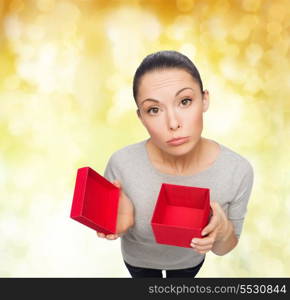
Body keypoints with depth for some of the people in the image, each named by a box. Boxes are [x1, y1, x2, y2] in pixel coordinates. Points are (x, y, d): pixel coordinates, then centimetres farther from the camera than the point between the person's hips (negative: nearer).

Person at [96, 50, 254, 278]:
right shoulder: (122, 164, -34)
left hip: (190, 260, 1)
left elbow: (223, 249, -17)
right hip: (138, 259, 0)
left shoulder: (238, 171, -32)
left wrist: (223, 231, -40)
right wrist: (122, 223, -38)